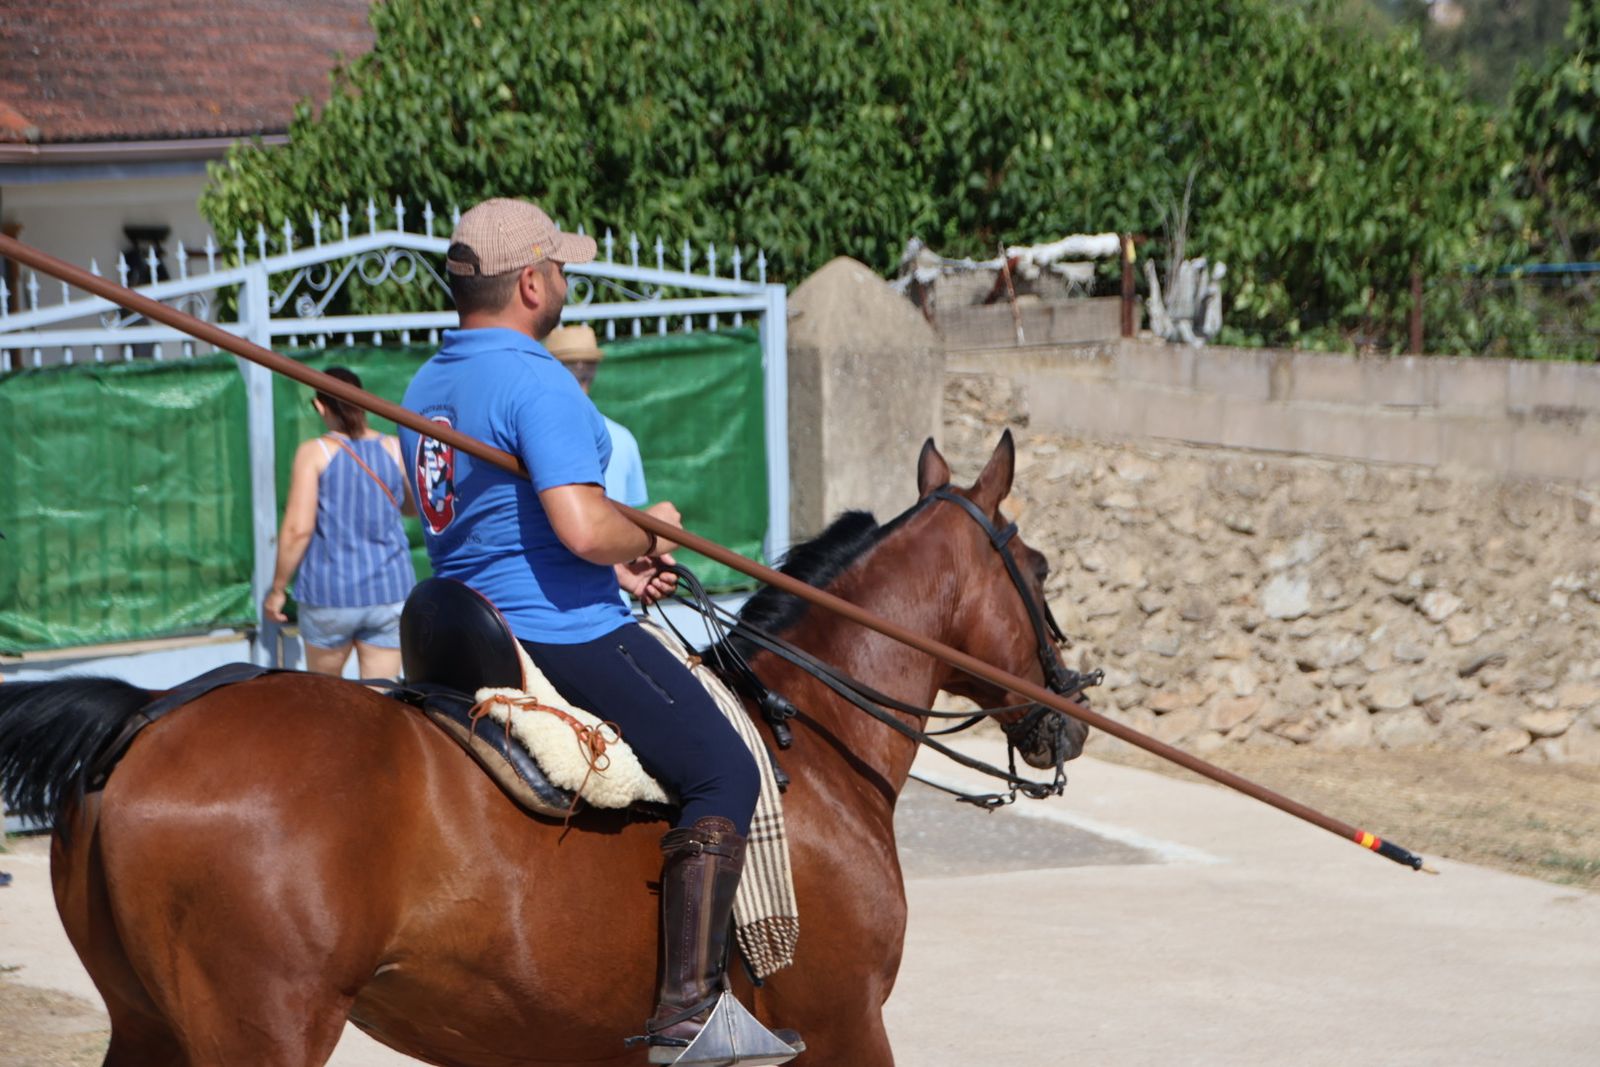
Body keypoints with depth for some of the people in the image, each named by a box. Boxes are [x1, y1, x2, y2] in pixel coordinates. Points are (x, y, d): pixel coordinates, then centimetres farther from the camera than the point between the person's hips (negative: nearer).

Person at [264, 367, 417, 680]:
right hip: (390, 593, 2)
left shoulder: (314, 452, -7)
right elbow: (413, 507, 20)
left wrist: (277, 589, -2)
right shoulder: (395, 448, 2)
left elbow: (298, 528, -11)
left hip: (330, 594, -2)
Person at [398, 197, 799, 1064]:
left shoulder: (426, 388, 14)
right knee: (724, 775, -4)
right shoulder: (537, 384, -18)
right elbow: (582, 526, -30)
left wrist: (612, 568, 19)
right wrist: (647, 533, -7)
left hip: (471, 632, 10)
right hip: (564, 635, -10)